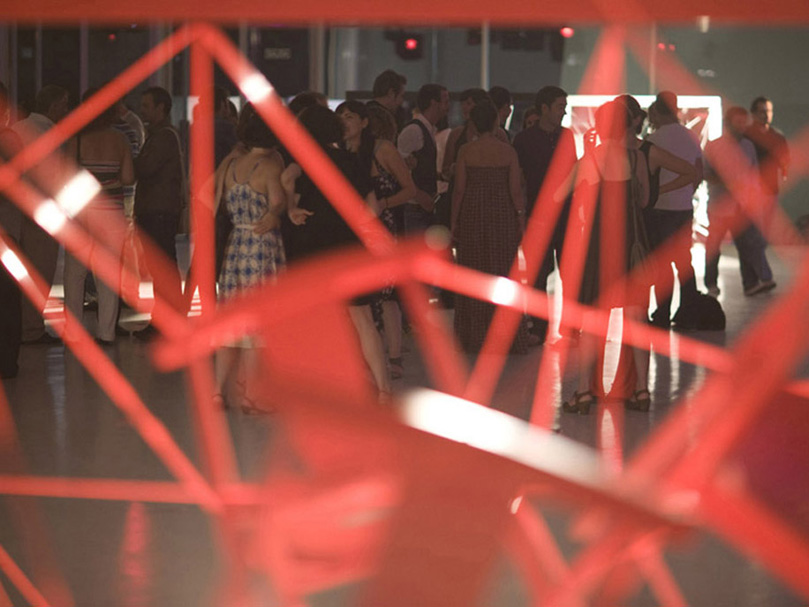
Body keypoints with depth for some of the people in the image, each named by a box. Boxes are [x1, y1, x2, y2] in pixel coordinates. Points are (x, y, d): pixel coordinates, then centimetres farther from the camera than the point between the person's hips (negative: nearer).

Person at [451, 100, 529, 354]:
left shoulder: (465, 151, -5)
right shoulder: (507, 151, -5)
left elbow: (459, 189, -4)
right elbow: (515, 190, -5)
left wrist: (454, 221, 3)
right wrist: (521, 220, 3)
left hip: (472, 215, 0)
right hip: (502, 215, 0)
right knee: (502, 273, 7)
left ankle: (475, 336, 9)